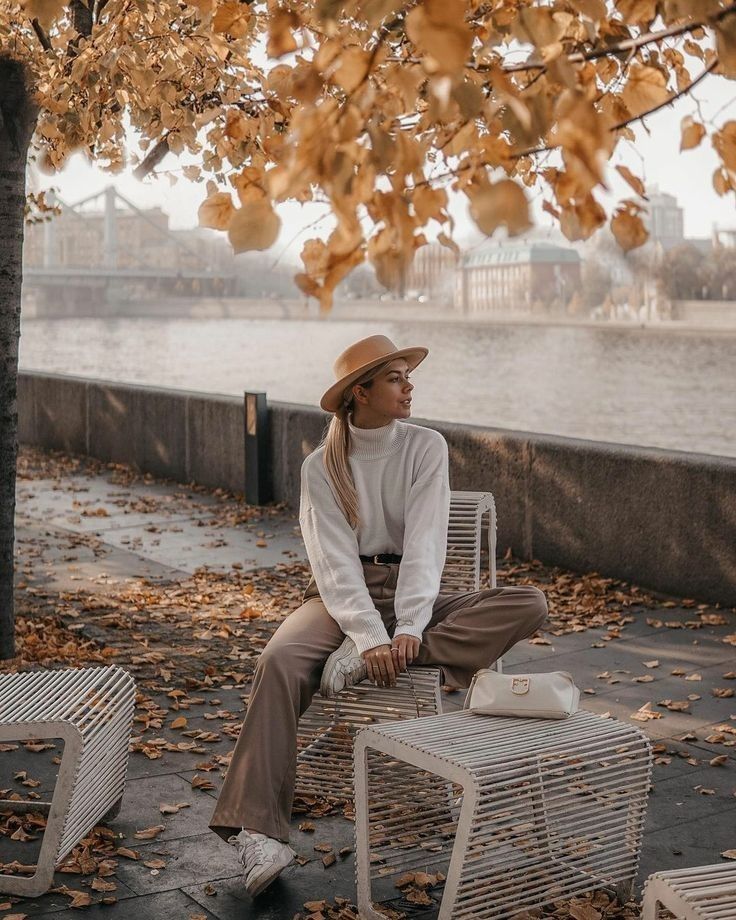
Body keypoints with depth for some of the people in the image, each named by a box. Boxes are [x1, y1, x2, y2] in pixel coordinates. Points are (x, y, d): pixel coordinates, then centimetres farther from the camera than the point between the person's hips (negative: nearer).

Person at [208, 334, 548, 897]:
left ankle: (361, 661, -32)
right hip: (342, 595, -1)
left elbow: (424, 544, -11)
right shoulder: (322, 466, -2)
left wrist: (408, 629, -26)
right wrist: (371, 636, -28)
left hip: (411, 593, 2)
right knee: (279, 661, -34)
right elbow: (335, 561, -12)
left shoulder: (426, 448, 0)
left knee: (529, 605, -24)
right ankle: (259, 833, -35)